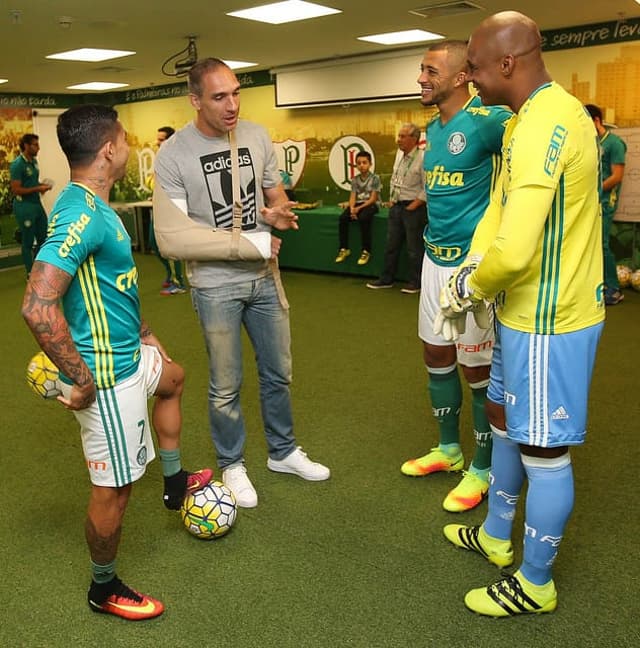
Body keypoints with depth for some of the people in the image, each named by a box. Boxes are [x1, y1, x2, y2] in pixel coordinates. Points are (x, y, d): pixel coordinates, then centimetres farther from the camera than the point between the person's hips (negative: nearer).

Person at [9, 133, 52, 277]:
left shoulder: (34, 161, 8)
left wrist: (42, 185, 2)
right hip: (24, 207, -8)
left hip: (37, 204, 8)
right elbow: (16, 190, -20)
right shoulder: (17, 165, -17)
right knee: (28, 241, 3)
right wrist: (38, 189, -19)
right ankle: (31, 273, 15)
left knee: (44, 237, 14)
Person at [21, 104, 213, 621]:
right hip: (108, 374, -10)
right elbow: (38, 307, -34)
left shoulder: (93, 205, 6)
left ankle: (175, 482, 50)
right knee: (115, 487, 5)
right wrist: (81, 380, -26)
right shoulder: (80, 215, -26)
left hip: (128, 353, 10)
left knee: (174, 378, 34)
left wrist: (143, 333, 23)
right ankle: (105, 591, 29)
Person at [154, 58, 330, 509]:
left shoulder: (257, 136, 1)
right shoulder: (173, 155, -12)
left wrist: (280, 213, -14)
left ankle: (283, 452, 37)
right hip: (216, 284, -4)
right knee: (226, 385, 7)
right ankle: (232, 464, 30)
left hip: (264, 275, 5)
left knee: (278, 371, 16)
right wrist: (245, 243, -23)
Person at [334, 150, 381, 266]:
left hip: (370, 205, -5)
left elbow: (373, 199, -10)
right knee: (343, 218, -23)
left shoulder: (375, 178, -4)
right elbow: (352, 197, 4)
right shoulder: (355, 179, 11)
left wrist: (359, 208, -19)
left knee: (363, 218, -37)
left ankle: (366, 251, -27)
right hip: (357, 205, 5)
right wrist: (352, 208, -17)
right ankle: (344, 249, -13)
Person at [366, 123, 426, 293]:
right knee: (391, 245, 12)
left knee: (414, 248, 2)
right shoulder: (400, 154, 8)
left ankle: (415, 282, 14)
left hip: (413, 208, -7)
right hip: (396, 206, 8)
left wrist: (413, 206, -16)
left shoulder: (422, 158, -15)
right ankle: (386, 279, 22)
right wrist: (391, 199, 13)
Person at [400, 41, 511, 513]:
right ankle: (449, 449, 35)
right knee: (436, 354, 16)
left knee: (477, 366, 2)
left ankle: (483, 469, 21)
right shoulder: (434, 127, 11)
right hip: (435, 257, 9)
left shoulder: (486, 120, -15)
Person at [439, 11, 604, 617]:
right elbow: (498, 207, 12)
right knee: (504, 418, 22)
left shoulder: (547, 123, -24)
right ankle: (495, 535, 44)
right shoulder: (527, 120, 11)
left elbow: (514, 250, -33)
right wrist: (468, 274, -4)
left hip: (548, 318, -10)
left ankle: (535, 584, 25)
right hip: (527, 310, 10)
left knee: (543, 448, 4)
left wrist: (471, 287, -12)